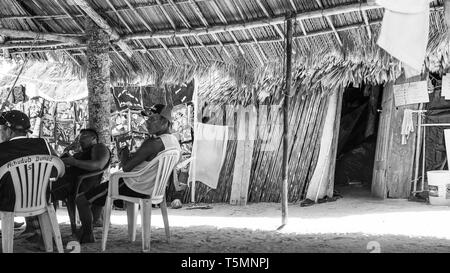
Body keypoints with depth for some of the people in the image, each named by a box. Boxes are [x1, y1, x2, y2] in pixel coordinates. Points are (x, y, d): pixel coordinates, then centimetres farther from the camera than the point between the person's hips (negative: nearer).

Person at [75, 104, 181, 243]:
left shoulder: (155, 142, -26)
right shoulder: (175, 142, 2)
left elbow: (126, 167, -22)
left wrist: (124, 151, -3)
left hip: (132, 189, -10)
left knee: (81, 200, -1)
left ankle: (87, 236, 9)